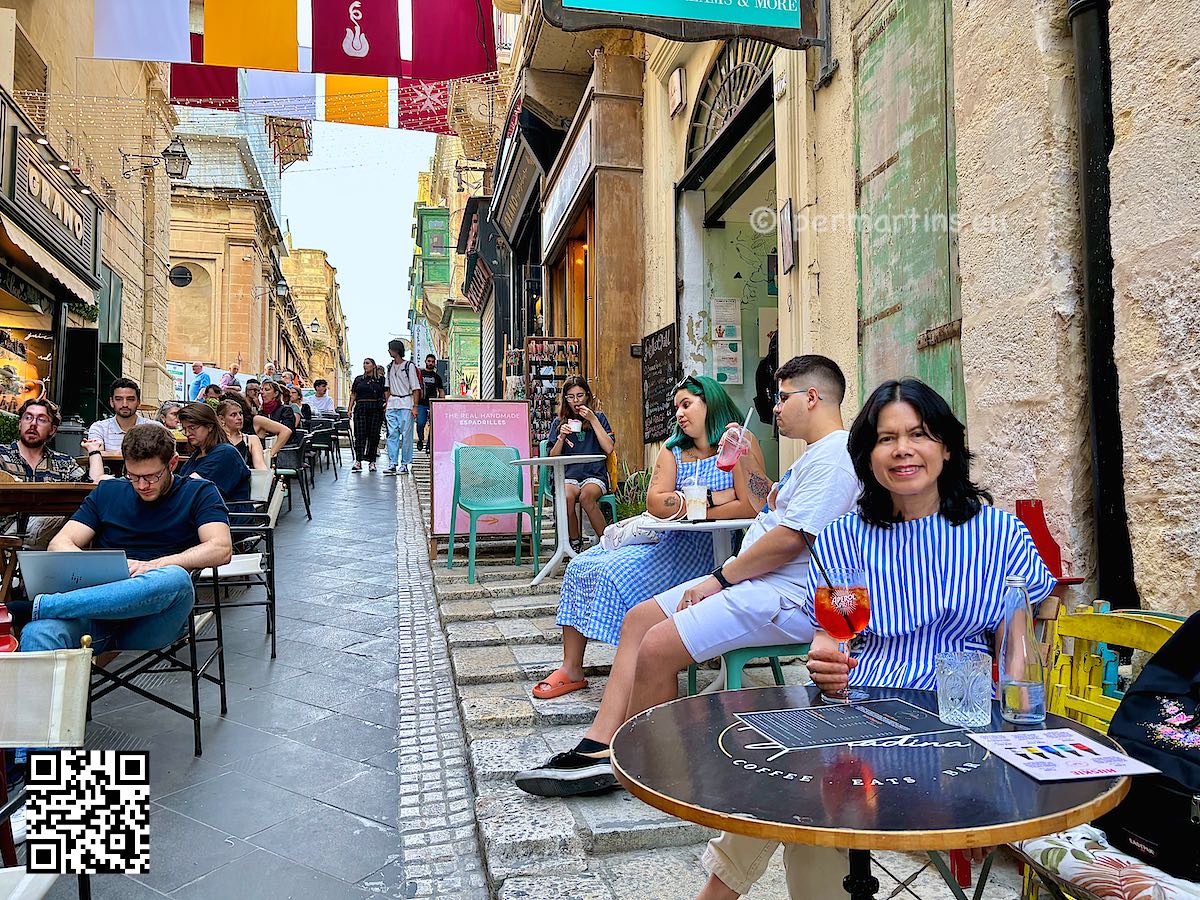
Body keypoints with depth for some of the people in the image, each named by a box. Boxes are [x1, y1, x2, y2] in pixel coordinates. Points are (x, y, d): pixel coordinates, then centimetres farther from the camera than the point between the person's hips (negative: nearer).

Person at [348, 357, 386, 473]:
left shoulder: (381, 379, 7)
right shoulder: (358, 379, 15)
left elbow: (387, 394, 5)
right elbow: (353, 395, 15)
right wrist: (350, 409, 7)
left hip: (376, 409, -1)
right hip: (360, 408, 2)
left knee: (373, 435, 1)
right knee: (360, 434, -6)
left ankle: (372, 461, 8)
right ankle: (358, 461, -9)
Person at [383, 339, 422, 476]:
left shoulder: (409, 366, -4)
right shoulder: (390, 366, 14)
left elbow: (416, 388, -7)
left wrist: (415, 406, -13)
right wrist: (387, 402, 15)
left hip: (405, 404, -6)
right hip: (392, 404, 6)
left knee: (406, 434, -3)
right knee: (392, 434, 3)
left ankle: (404, 464, 2)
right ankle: (392, 464, 7)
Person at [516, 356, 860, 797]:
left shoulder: (834, 454, -14)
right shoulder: (815, 455, 22)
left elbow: (790, 538, -21)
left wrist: (719, 578, -13)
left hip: (785, 596, -11)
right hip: (754, 579, 11)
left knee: (657, 647, -22)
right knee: (639, 619, 2)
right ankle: (597, 746, -2)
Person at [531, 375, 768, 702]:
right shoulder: (673, 448, 12)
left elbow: (753, 506, -20)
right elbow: (655, 503, -4)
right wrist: (711, 498, -15)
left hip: (703, 549, -7)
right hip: (658, 538, 8)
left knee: (618, 574, -25)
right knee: (580, 566, -1)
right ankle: (571, 669, 7)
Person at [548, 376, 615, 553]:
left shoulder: (598, 418, 13)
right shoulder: (559, 423, 16)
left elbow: (609, 448, -2)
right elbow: (553, 458, 10)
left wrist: (593, 420, -4)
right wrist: (561, 437, -7)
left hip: (594, 474, -1)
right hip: (568, 476, 1)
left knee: (586, 496, -36)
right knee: (566, 497, -34)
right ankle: (575, 544, -14)